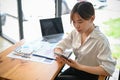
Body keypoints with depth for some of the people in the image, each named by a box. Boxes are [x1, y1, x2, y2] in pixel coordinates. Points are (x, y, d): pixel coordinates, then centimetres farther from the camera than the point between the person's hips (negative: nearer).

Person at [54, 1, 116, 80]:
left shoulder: (101, 40, -21)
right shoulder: (75, 32, -3)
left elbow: (108, 70, -23)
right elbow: (59, 46, 6)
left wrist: (79, 66, -26)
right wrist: (59, 55, -18)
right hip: (75, 69, 5)